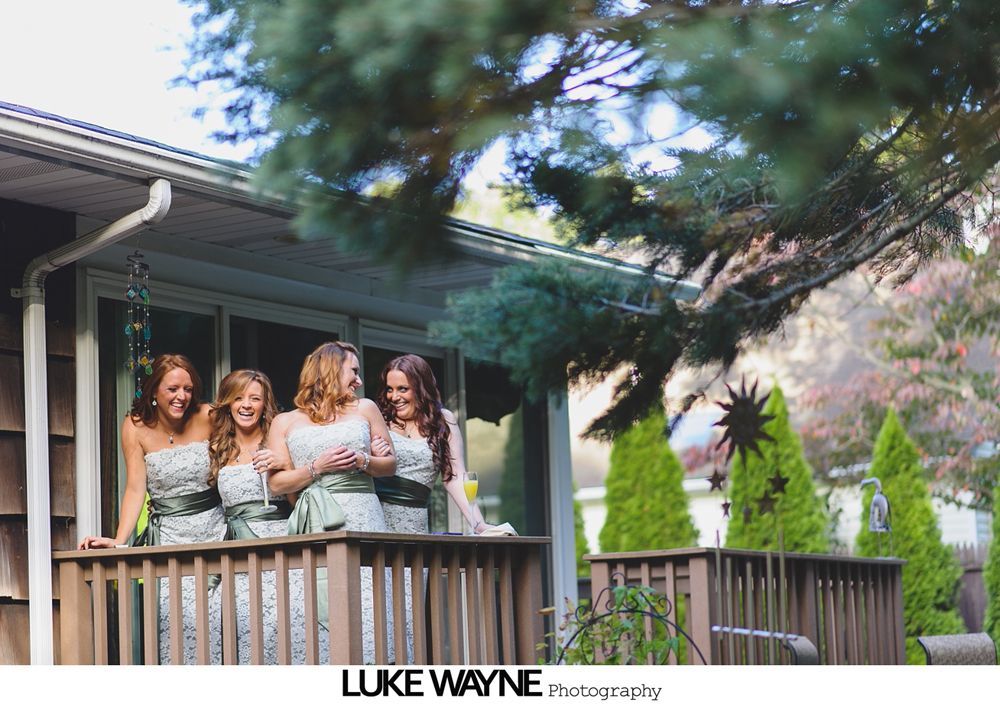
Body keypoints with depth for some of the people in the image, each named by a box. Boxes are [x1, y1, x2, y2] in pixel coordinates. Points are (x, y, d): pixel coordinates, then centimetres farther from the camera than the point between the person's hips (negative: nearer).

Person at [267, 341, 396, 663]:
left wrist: (363, 461, -2)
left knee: (368, 610, -12)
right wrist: (317, 468, -7)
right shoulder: (285, 423, 14)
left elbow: (390, 465, 18)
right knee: (322, 613, -9)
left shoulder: (364, 409, 18)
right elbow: (277, 483, 7)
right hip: (315, 526, -1)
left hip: (362, 517, 1)